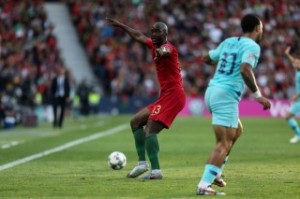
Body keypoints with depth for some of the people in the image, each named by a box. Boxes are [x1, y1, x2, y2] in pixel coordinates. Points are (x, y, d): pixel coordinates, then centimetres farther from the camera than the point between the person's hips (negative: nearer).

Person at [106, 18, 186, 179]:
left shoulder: (168, 47, -13)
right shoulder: (154, 45, 14)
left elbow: (165, 50, -39)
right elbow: (139, 36, 31)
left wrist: (162, 51, -63)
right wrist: (120, 25, 40)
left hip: (172, 96, -10)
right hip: (165, 96, 10)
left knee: (150, 129, -21)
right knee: (135, 122, 14)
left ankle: (156, 170, -27)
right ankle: (142, 163, 9)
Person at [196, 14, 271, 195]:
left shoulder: (228, 42, 16)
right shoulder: (252, 46, -6)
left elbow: (206, 59, 27)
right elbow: (245, 70, -23)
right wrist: (258, 95, -18)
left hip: (212, 91, 8)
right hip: (226, 96, -8)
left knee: (237, 130, 25)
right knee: (224, 144, -8)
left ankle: (215, 172, 20)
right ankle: (204, 185, -18)